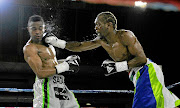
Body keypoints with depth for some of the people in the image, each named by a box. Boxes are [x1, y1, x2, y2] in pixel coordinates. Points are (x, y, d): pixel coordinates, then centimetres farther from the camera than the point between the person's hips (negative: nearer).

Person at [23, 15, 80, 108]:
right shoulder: (29, 48, -14)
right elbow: (40, 74, -23)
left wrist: (67, 61, 10)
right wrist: (65, 66, -20)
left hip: (59, 85, 9)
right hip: (47, 86, -9)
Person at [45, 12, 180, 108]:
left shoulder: (125, 35, -15)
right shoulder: (102, 40, 8)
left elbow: (142, 59, -18)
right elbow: (80, 46, 12)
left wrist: (119, 66, -24)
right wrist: (60, 43, 2)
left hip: (147, 72, -8)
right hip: (137, 77, 8)